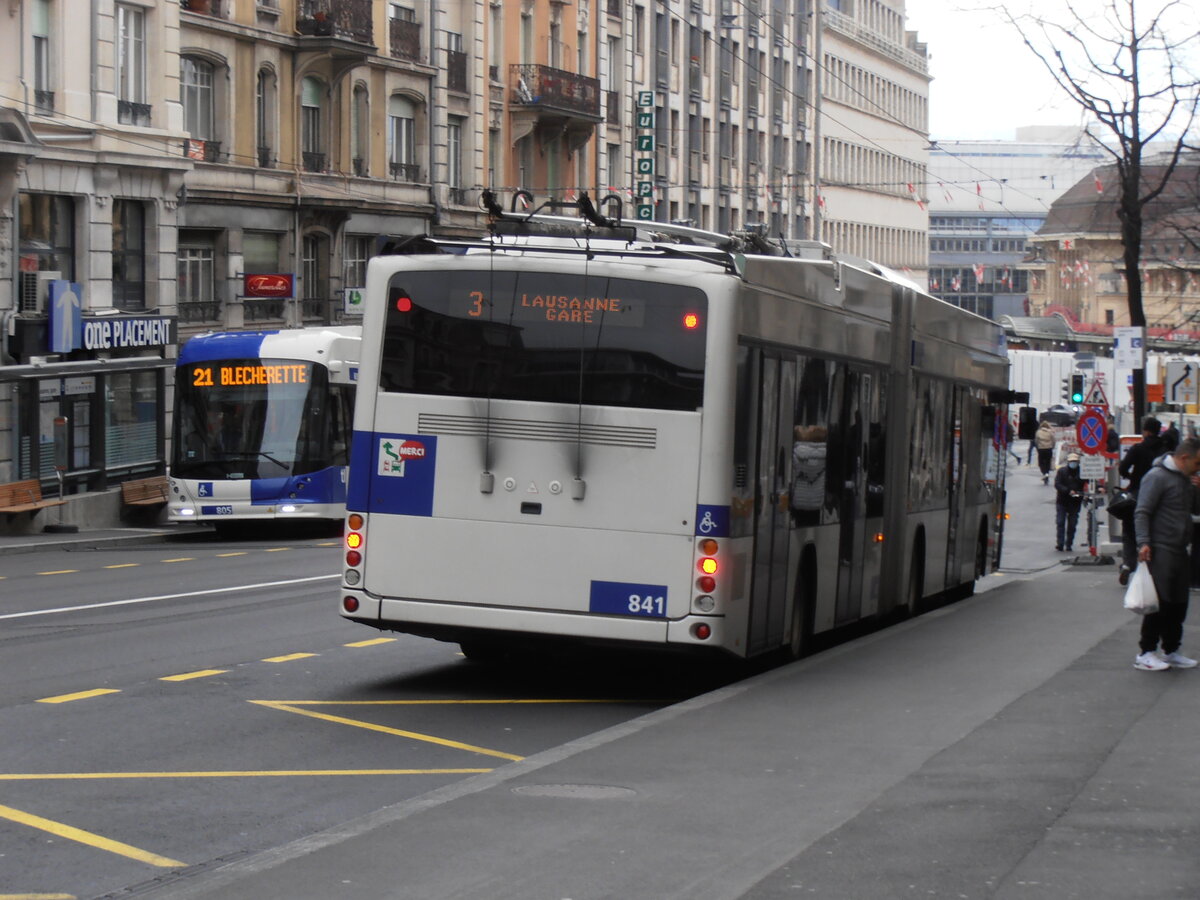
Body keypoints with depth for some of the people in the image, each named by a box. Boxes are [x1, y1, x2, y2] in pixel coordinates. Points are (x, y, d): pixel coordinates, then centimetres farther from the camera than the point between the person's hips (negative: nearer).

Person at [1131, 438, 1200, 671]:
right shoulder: (1157, 477, -10)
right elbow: (1142, 512, -14)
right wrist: (1143, 542, -23)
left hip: (1180, 551, 9)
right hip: (1160, 550, -9)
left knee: (1179, 604, 10)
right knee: (1160, 603, -9)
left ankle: (1171, 651, 19)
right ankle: (1145, 653, -2)